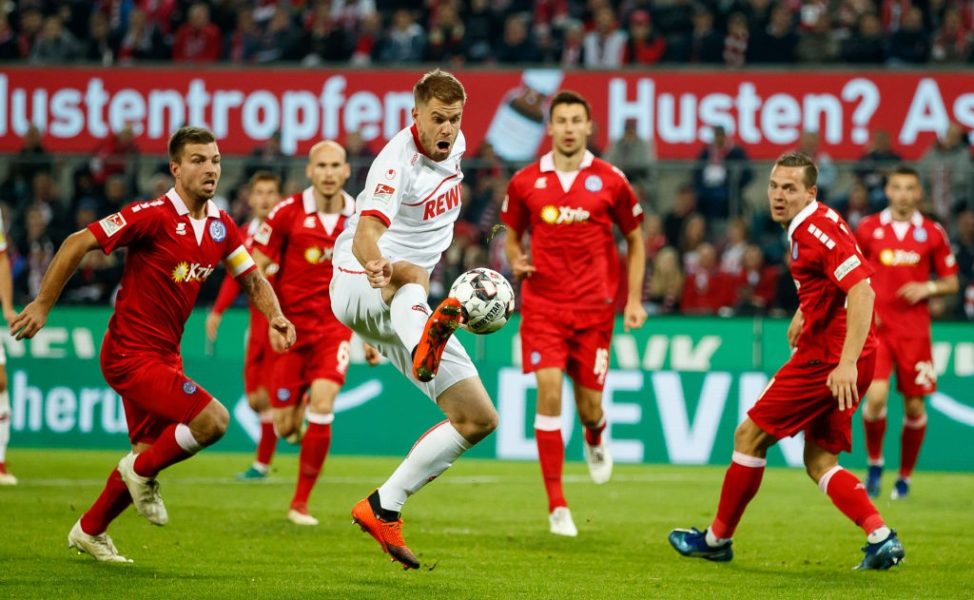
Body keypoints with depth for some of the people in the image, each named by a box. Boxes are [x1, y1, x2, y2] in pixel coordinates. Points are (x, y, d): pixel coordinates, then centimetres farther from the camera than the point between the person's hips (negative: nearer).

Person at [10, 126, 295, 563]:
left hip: (164, 355, 9)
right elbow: (77, 244, -18)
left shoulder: (220, 225, 3)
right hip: (130, 354, -8)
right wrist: (42, 305, -17)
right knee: (213, 419, -20)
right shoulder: (153, 216, -19)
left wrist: (275, 317, -6)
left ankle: (89, 531, 37)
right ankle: (142, 473, 4)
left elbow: (252, 279, 14)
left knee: (149, 452, 18)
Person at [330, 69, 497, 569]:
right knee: (411, 275, -46)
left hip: (403, 310, 8)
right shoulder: (397, 162, -22)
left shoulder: (455, 147, 4)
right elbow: (366, 234, -40)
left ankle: (383, 508, 5)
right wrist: (377, 265, -60)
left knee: (479, 419, 2)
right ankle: (422, 350, -82)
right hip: (358, 285, -8)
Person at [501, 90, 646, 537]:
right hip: (542, 304, 0)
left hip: (594, 307, 0)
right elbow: (512, 235, 17)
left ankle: (595, 440, 45)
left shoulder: (610, 181, 0)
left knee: (589, 407, 3)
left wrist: (634, 299, 3)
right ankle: (557, 505, -10)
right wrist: (515, 260, -6)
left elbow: (635, 240, 11)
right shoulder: (525, 182, 3)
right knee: (549, 392, -14)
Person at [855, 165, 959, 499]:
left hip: (914, 331, 1)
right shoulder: (868, 229, 2)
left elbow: (951, 283, 8)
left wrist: (927, 288, -11)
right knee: (876, 396, -18)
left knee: (914, 407, 2)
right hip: (876, 327, -1)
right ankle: (874, 465, 5)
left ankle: (905, 476, 21)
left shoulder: (933, 233, 3)